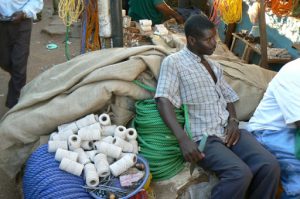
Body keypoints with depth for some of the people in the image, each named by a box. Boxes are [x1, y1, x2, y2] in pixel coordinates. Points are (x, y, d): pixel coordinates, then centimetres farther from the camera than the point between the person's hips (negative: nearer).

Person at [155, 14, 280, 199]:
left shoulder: (215, 65, 21)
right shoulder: (173, 62, -2)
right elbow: (164, 100, -15)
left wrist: (233, 121, 0)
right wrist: (183, 139, -27)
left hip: (228, 131, 6)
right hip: (202, 137, -6)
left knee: (270, 165, -16)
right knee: (240, 173, -29)